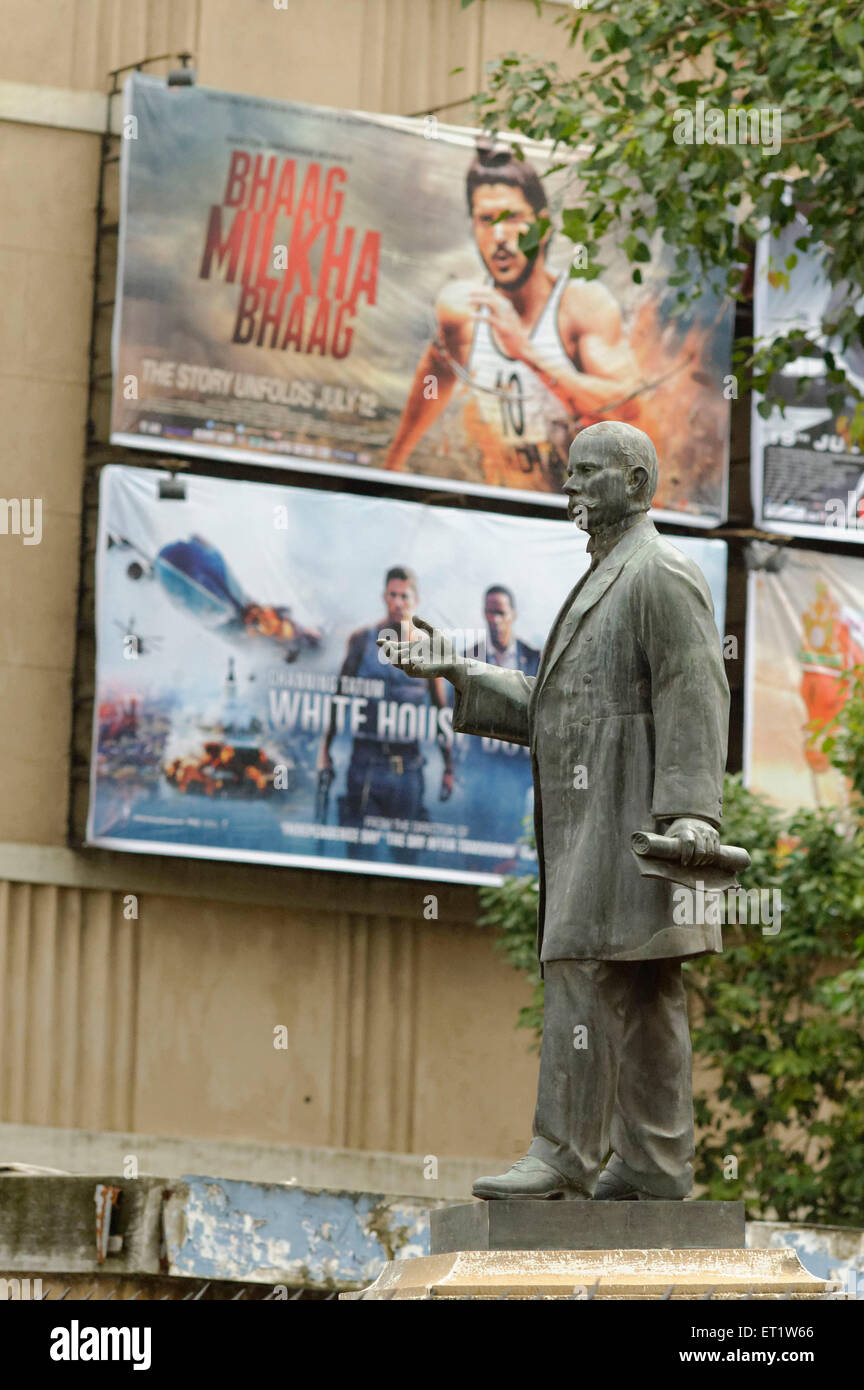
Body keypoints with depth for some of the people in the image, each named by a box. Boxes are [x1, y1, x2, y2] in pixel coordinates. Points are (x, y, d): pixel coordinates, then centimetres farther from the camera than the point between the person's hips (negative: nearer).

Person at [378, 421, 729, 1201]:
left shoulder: (662, 577, -8)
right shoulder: (603, 584, 24)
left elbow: (695, 697, -17)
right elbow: (553, 709, 25)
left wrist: (692, 810, -26)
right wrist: (461, 675, 16)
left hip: (628, 811, -10)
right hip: (593, 819, 10)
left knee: (582, 965, -14)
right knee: (643, 991, 6)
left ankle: (564, 1155, -17)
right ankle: (654, 1163, 5)